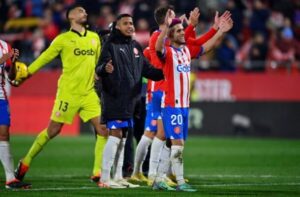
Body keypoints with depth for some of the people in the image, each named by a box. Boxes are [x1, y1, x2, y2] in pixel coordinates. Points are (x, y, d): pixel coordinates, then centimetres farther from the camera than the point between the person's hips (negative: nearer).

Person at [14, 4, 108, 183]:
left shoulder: (94, 38, 12)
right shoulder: (63, 39, -2)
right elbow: (45, 58, 0)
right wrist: (25, 73, -4)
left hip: (88, 93, 4)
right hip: (68, 93, -4)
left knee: (102, 130, -7)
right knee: (53, 130, -1)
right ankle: (26, 162, 17)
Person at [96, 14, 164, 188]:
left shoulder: (136, 47, 15)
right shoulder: (111, 45, -5)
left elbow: (147, 70, 20)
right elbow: (99, 69, -14)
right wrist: (105, 69, -36)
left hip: (131, 99, 7)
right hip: (115, 97, -7)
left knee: (123, 137, 11)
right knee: (115, 135, -11)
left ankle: (118, 177, 17)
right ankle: (105, 178, -9)